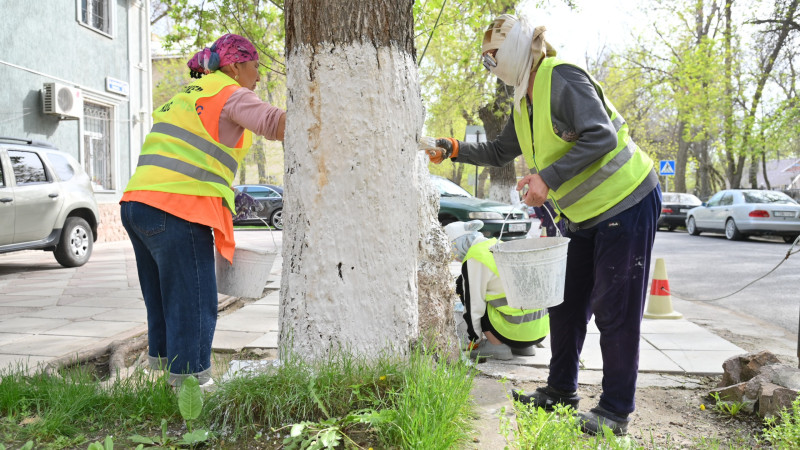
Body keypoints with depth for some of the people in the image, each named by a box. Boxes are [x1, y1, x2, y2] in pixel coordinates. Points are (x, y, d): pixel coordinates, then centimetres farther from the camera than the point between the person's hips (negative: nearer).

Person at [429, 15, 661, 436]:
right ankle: (560, 389, 28)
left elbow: (601, 136, -27)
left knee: (615, 309, -4)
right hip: (586, 214, 10)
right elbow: (500, 151, 20)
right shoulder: (524, 102, 12)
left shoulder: (562, 77, -18)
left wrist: (548, 177, -30)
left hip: (626, 203, -10)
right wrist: (454, 148, 7)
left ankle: (615, 411, 8)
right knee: (565, 301, 13)